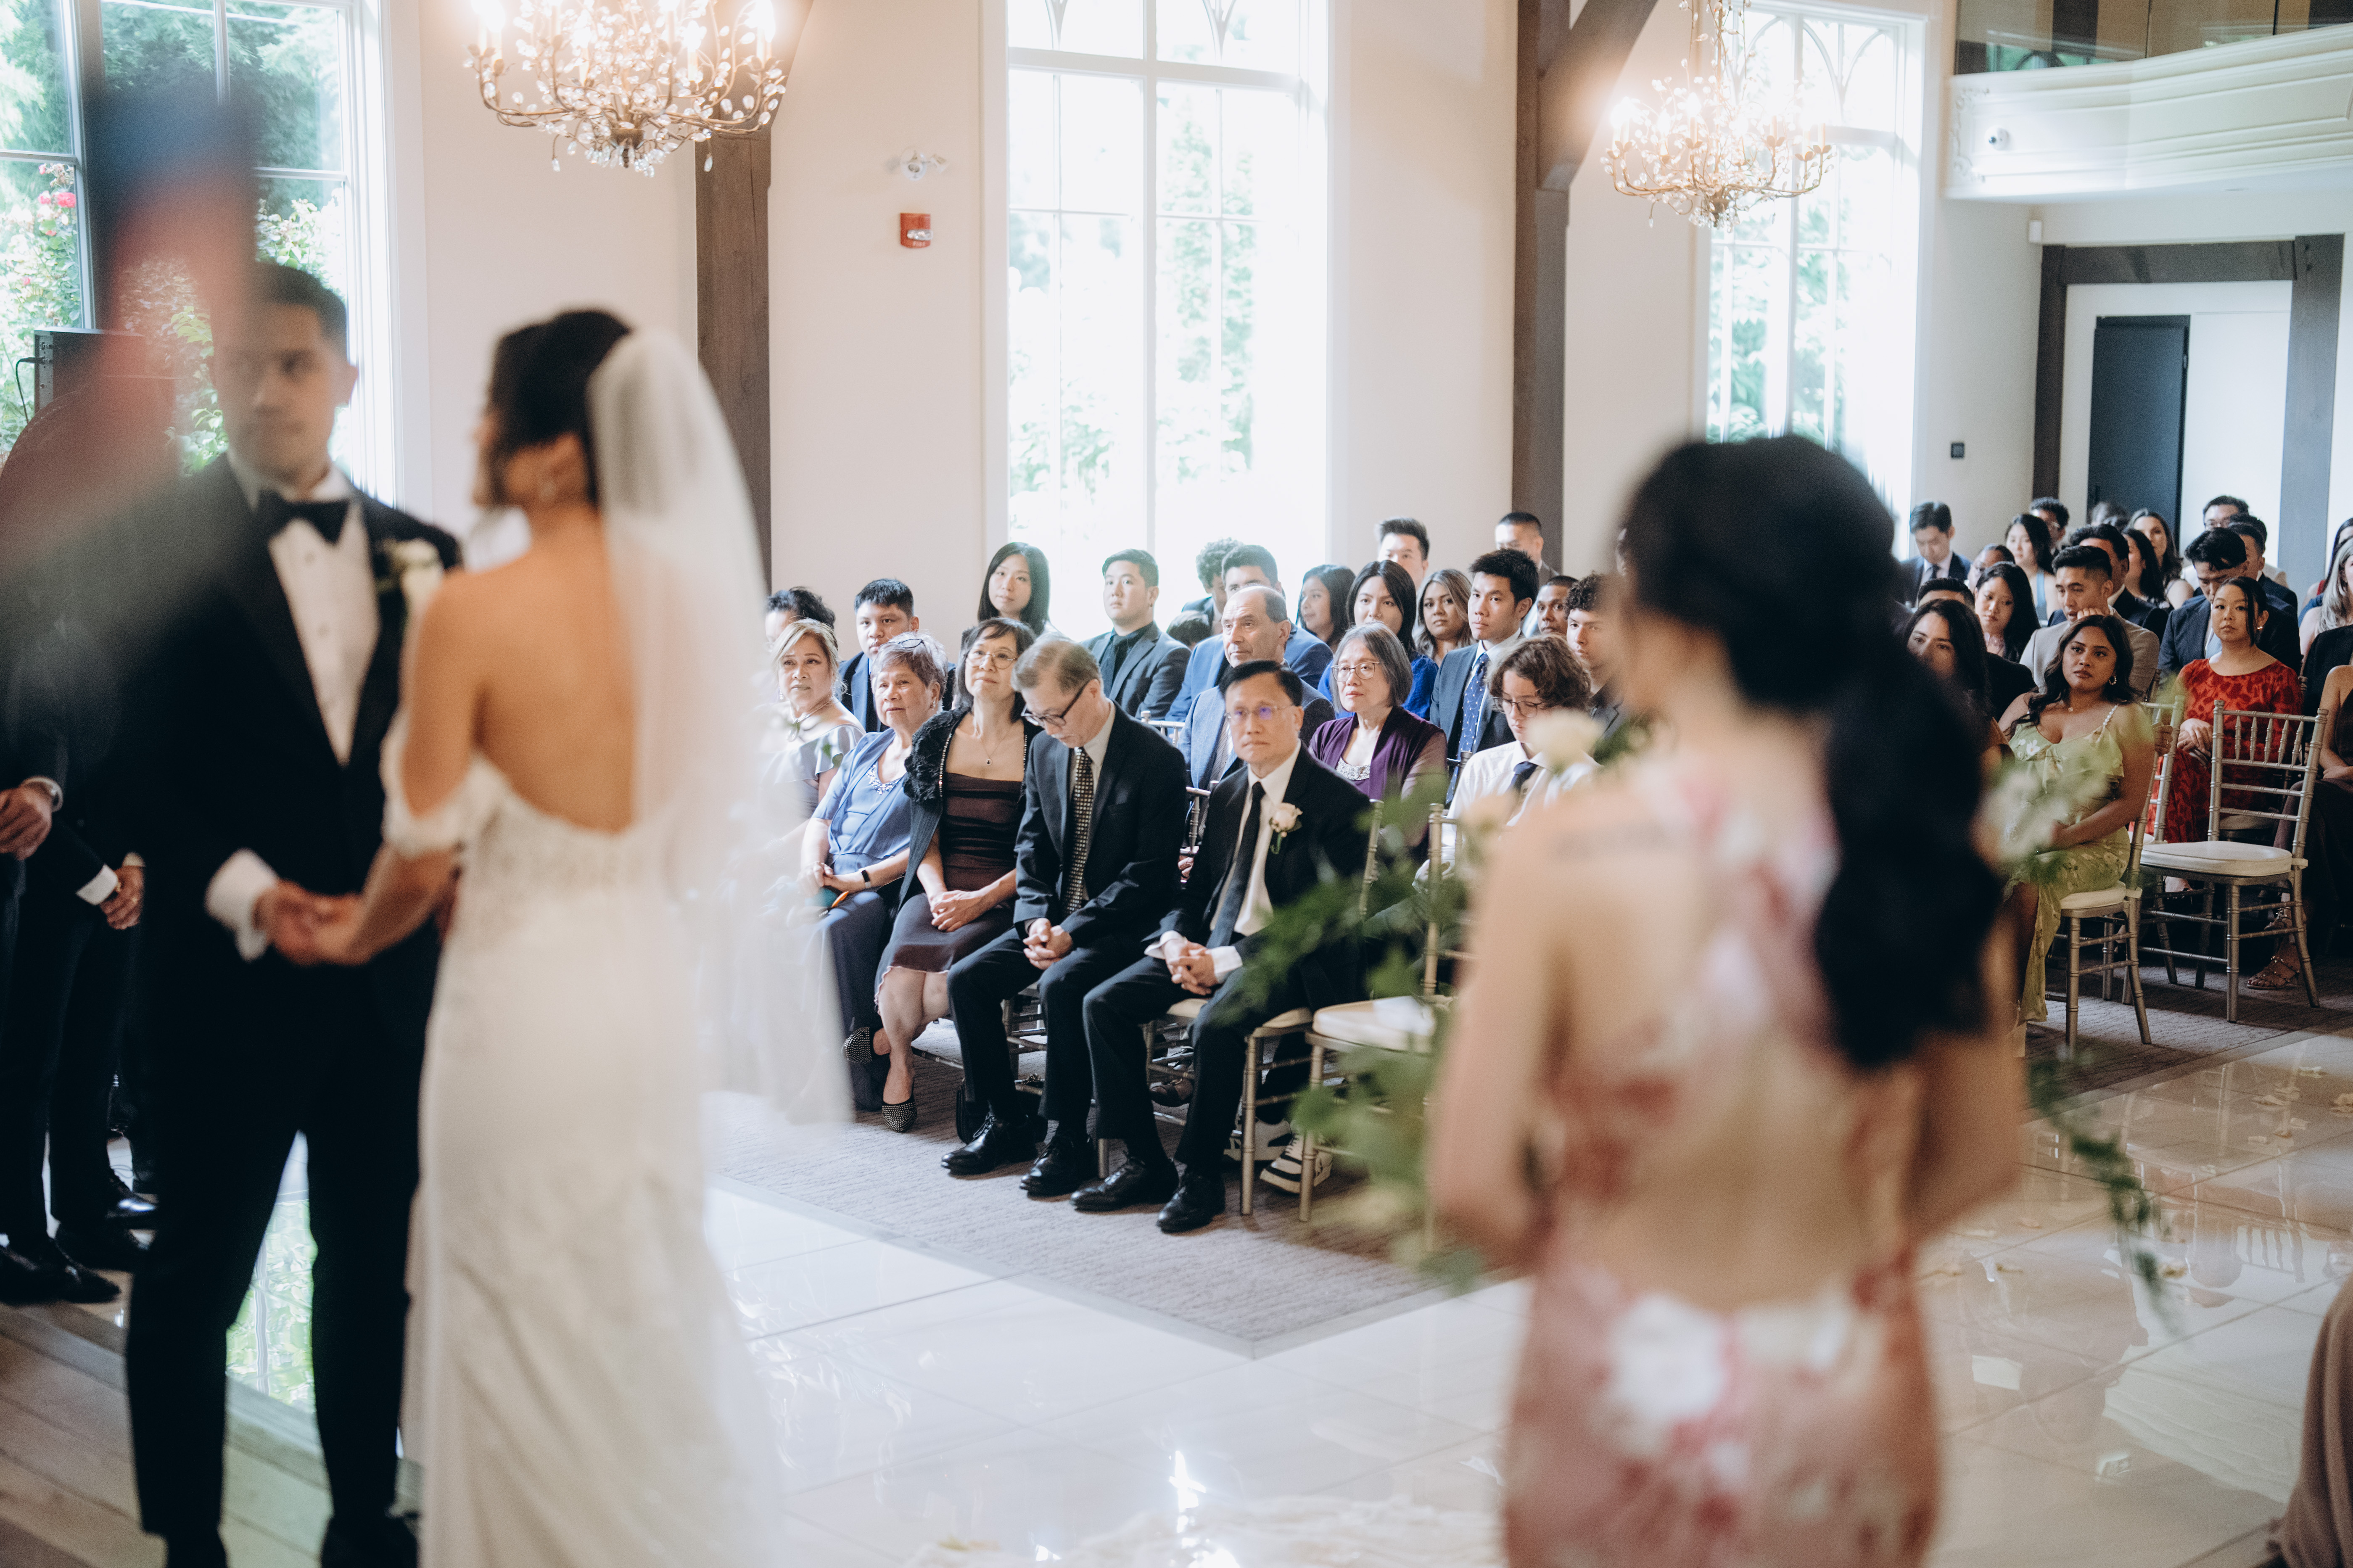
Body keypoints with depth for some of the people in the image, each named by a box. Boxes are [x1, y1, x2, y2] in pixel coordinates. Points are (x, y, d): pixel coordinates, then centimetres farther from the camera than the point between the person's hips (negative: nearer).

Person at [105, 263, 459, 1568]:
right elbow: (131, 760, -8)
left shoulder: (421, 555, 9)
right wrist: (242, 891, -19)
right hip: (230, 970, -4)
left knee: (374, 1262, 13)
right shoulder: (157, 543, -3)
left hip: (391, 971, 4)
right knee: (196, 1273, 6)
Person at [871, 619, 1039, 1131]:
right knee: (902, 978, -28)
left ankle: (891, 1038, 5)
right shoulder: (937, 736, 11)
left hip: (1005, 898, -3)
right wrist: (939, 893, -7)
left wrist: (983, 899, -14)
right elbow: (923, 837, 12)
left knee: (946, 980, -30)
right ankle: (900, 1061, 5)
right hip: (938, 888, 3)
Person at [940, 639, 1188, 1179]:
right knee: (966, 979, -11)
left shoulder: (1157, 760, -14)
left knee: (1061, 985, -33)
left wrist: (1073, 931, -21)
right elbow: (1031, 849, 12)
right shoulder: (1044, 751, 7)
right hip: (1056, 919, 7)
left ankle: (1067, 1138, -19)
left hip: (1124, 925, -7)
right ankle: (1006, 1124, 1)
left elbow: (1151, 875, -16)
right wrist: (1037, 918, -7)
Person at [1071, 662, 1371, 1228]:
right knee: (1104, 1002, -12)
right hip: (1212, 948, 7)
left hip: (1293, 962, -7)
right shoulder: (1229, 794, 15)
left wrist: (1226, 961, -22)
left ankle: (1202, 1176, -17)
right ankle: (1145, 1163, -6)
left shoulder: (1338, 805, -9)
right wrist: (1177, 942, -6)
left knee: (1215, 1024, -35)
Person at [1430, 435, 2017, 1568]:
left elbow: (1470, 1185, -15)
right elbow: (1983, 1154, 1)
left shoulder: (1564, 855, -19)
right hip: (1857, 1394, 3)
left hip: (1633, 1394, -3)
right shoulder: (1916, 836, -10)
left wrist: (1578, 1260, 5)